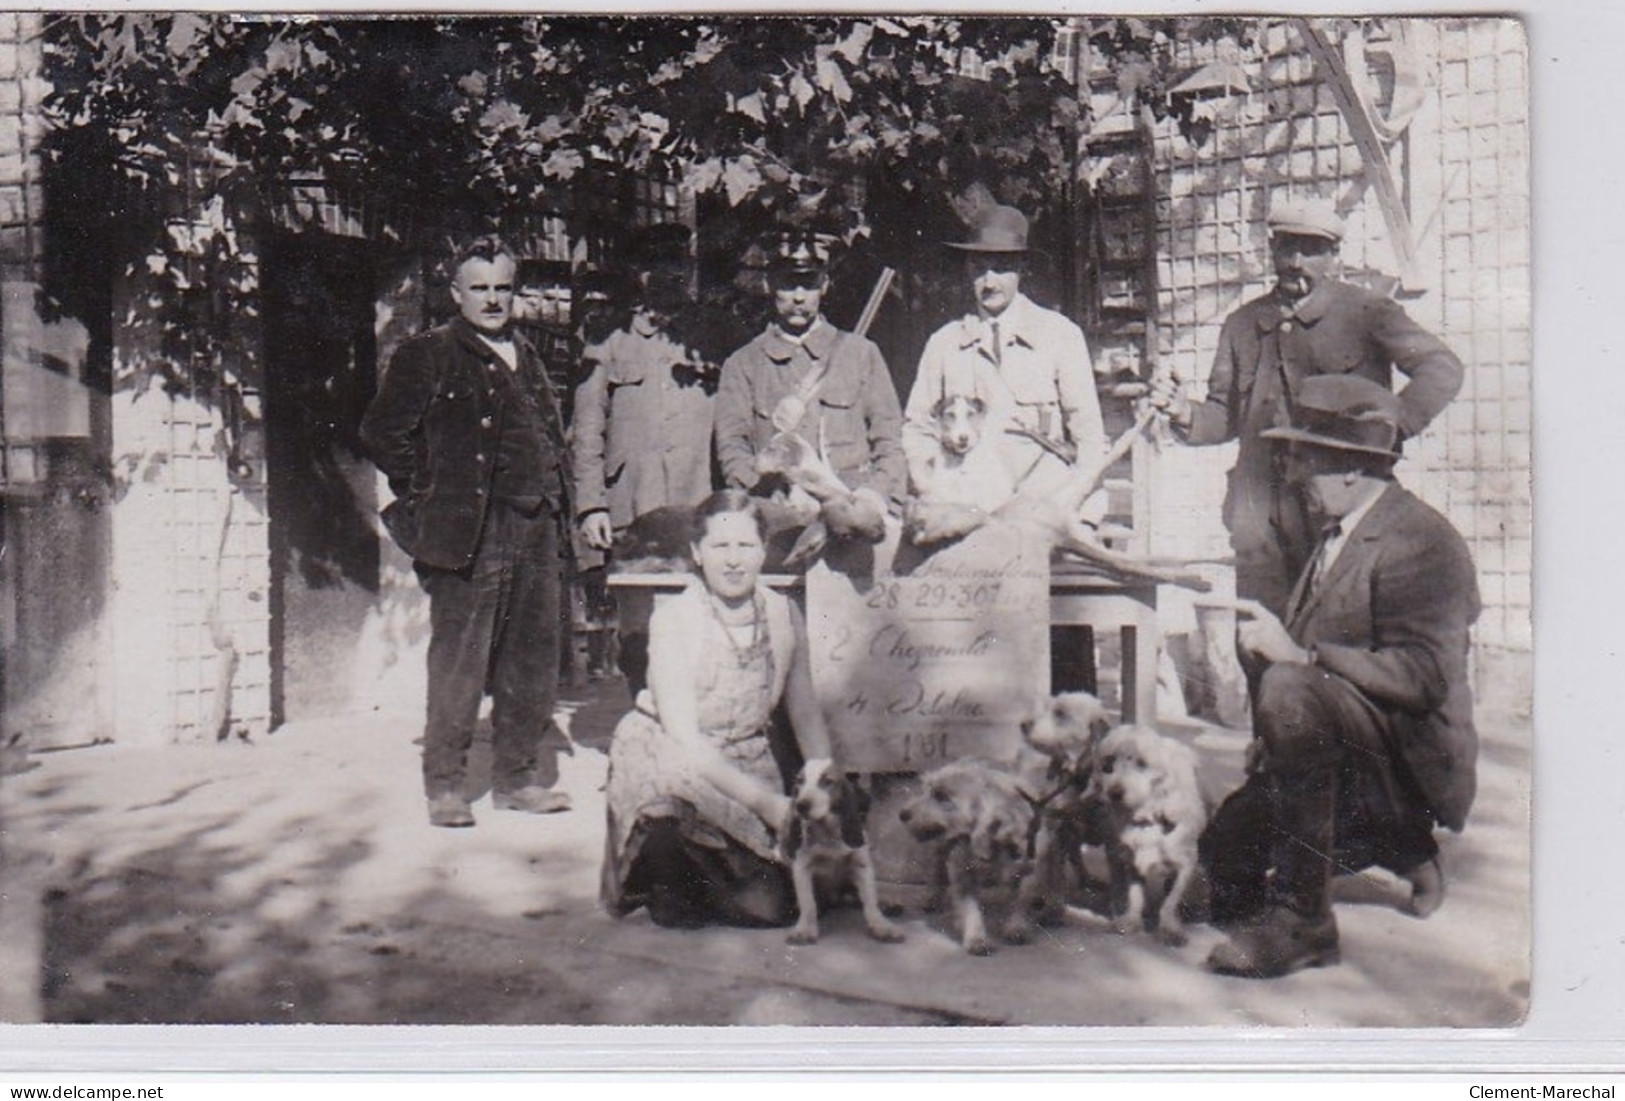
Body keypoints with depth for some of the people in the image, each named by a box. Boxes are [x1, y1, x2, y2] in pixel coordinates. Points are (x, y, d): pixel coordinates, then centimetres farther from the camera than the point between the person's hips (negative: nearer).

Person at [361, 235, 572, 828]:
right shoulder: (429, 356, -1)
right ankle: (445, 784, 6)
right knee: (459, 662, -4)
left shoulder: (525, 358, 19)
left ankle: (521, 777, 21)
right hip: (469, 530, -6)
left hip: (535, 528, 7)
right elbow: (383, 432, -5)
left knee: (532, 659, 10)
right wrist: (428, 494, -5)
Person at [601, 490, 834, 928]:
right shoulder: (673, 619, -16)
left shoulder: (784, 616, -4)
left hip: (746, 764, 4)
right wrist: (765, 801, -27)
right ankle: (666, 882, -2)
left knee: (773, 906, -12)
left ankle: (700, 882, 23)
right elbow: (684, 739, -21)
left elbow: (807, 716, 7)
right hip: (665, 758, -3)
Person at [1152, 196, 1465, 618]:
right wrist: (1183, 413, -2)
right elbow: (1226, 414, 20)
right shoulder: (1243, 325, 15)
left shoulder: (1365, 312, 3)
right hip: (1262, 524, 4)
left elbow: (1442, 367, -3)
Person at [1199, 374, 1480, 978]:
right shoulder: (1336, 533, 14)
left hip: (1408, 760, -10)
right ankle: (1403, 850, 21)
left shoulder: (1421, 541, -16)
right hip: (1340, 760, 10)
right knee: (1224, 854, 4)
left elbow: (1425, 676, -26)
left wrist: (1300, 654, -29)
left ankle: (1301, 918, -27)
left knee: (1290, 690, -35)